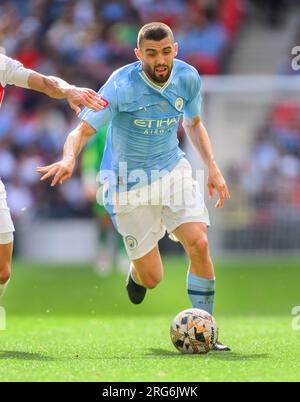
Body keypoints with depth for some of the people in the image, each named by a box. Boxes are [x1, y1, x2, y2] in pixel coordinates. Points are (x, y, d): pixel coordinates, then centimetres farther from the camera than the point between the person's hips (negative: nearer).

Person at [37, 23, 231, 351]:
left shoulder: (188, 78, -6)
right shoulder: (122, 86, -22)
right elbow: (83, 130, -24)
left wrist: (212, 166, 3)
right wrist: (69, 159, -45)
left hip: (172, 170, 3)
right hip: (129, 182, -3)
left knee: (198, 244, -20)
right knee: (152, 279, 0)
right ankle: (136, 270, 41)